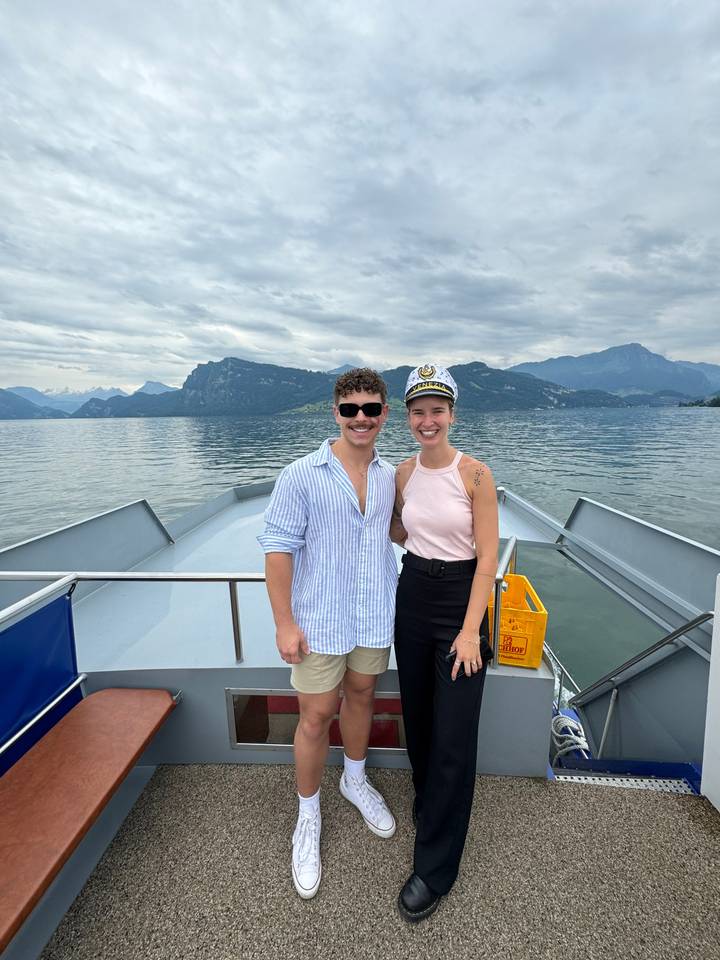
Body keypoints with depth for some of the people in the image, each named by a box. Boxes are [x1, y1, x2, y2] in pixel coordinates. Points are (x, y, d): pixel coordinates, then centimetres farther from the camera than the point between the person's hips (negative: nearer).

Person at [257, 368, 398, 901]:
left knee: (361, 696, 22)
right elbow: (278, 547, -14)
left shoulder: (389, 476, 0)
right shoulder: (301, 475, -15)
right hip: (320, 619, -4)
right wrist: (285, 622, -14)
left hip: (375, 615, 5)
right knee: (316, 717, 7)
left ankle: (355, 779, 50)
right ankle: (309, 817, 35)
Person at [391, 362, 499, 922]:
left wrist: (471, 629, -16)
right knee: (418, 719, 20)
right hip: (412, 598, 5)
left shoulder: (475, 473, -12)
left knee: (453, 736, 3)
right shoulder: (404, 472, 2)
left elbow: (487, 556, -12)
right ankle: (428, 802, 49)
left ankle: (435, 869, 23)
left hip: (461, 601, -5)